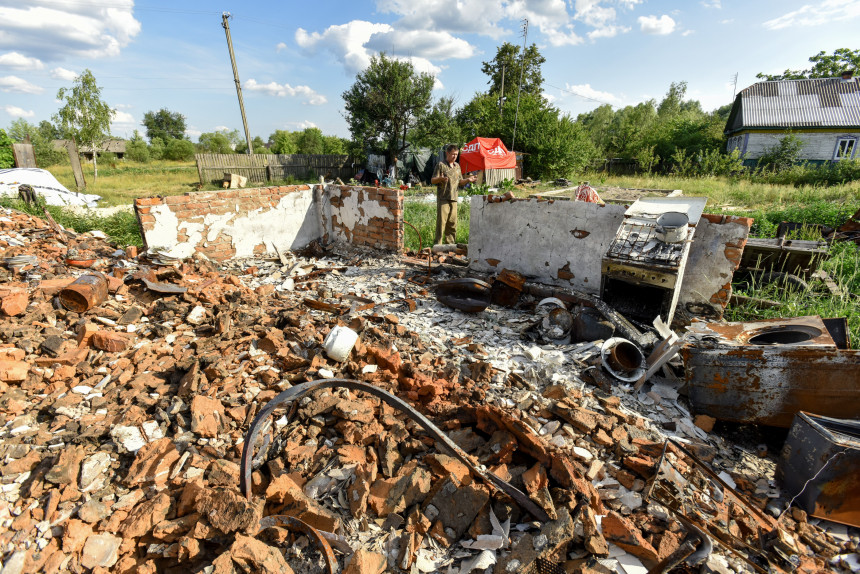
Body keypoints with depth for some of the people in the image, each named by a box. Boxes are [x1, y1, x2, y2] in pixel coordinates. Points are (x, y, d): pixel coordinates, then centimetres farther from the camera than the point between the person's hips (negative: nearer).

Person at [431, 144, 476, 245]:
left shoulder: (457, 166, 19)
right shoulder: (441, 165, -1)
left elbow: (460, 182, 25)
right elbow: (432, 180, -4)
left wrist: (468, 180, 6)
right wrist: (440, 179, -25)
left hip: (454, 199, 6)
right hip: (443, 198, -6)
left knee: (452, 223, 7)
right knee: (441, 222, -9)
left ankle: (450, 244, 16)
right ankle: (437, 244, -5)